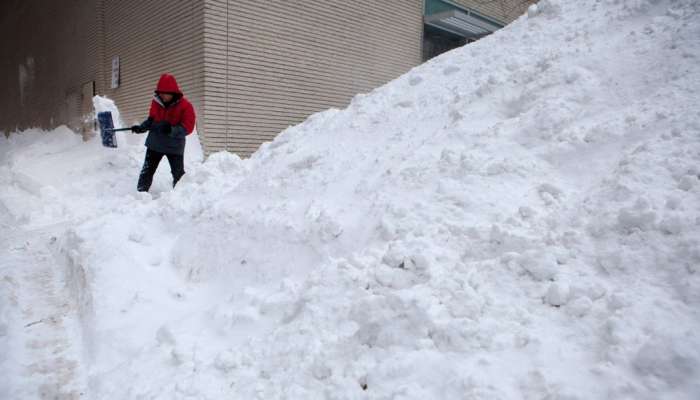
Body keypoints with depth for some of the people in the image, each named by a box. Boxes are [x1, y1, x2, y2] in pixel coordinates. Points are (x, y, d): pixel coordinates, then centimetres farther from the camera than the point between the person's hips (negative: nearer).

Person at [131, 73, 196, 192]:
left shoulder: (185, 106, -14)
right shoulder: (156, 102, 1)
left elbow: (188, 127, -19)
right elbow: (151, 120, 12)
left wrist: (172, 130, -33)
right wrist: (141, 127, -5)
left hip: (174, 146, -4)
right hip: (154, 144, 4)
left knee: (178, 174, 6)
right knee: (147, 171, 8)